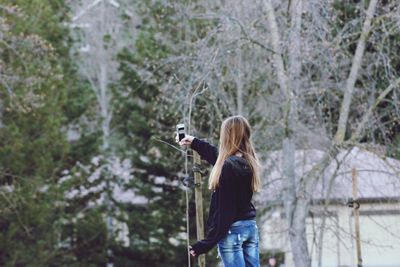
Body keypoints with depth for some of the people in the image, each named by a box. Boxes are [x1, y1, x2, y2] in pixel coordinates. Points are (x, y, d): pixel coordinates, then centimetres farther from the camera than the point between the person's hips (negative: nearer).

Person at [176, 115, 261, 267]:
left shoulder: (228, 167, -19)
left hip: (231, 230, -8)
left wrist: (208, 242, -18)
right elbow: (217, 155, 28)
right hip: (251, 226, 8)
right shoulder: (248, 161, 6)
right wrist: (194, 142, 42)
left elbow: (222, 209, -21)